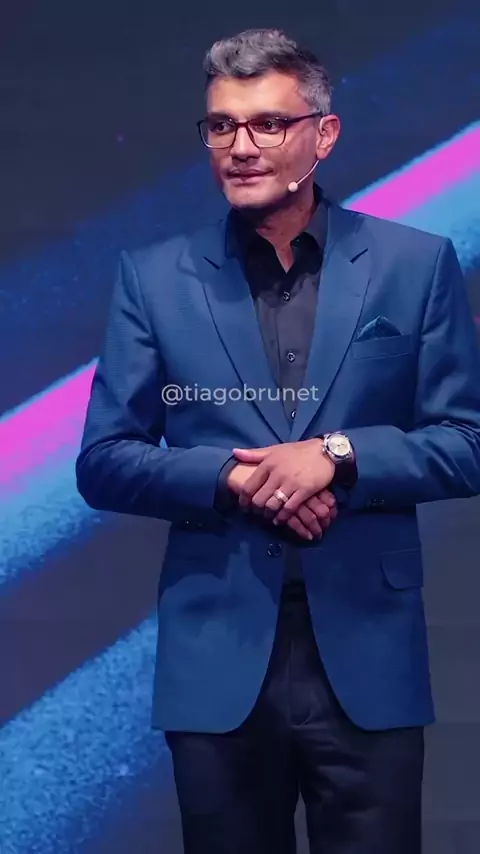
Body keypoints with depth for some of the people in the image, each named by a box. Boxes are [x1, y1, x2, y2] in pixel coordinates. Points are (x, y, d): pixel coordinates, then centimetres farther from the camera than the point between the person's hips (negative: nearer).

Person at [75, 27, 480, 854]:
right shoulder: (154, 278, 5)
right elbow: (102, 462, 4)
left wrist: (339, 455, -14)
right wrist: (230, 478, -13)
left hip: (367, 654, 0)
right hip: (217, 657, 1)